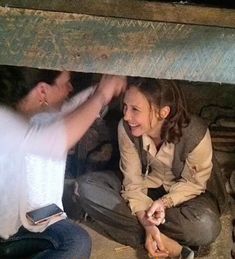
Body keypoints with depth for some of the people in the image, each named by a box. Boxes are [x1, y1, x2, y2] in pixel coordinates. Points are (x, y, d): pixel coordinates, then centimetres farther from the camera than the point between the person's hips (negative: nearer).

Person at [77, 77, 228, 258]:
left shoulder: (195, 134, -30)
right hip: (147, 188, 4)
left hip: (187, 193, -3)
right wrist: (147, 224, -31)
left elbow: (193, 183, -13)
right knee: (87, 186, -20)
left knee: (205, 227, -37)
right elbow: (133, 182, -17)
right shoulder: (126, 128, -23)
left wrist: (164, 202, -30)